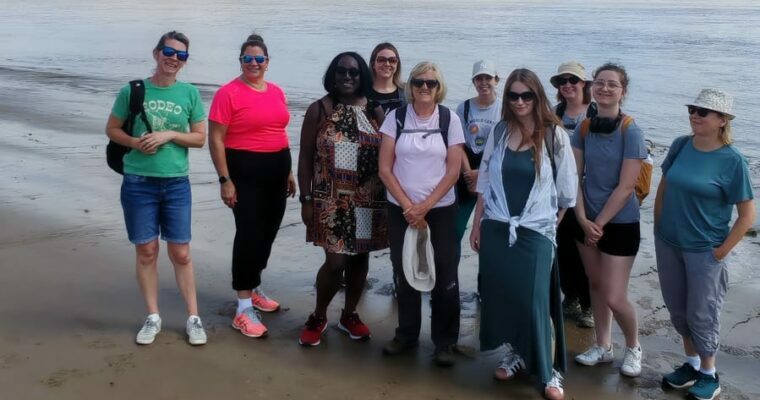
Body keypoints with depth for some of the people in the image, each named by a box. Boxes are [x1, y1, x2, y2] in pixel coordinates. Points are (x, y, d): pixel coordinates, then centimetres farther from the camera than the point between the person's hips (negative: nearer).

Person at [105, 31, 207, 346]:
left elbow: (200, 138, 3)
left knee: (181, 252, 4)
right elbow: (112, 129, 5)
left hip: (176, 184, 0)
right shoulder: (133, 90, -3)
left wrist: (170, 134, -13)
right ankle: (153, 317, 20)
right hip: (138, 183, 0)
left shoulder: (190, 93, 0)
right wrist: (135, 142, -13)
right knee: (146, 251, 7)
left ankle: (193, 318, 14)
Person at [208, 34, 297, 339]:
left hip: (276, 169, 7)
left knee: (268, 232, 14)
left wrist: (289, 172, 17)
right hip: (244, 170, -7)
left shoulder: (276, 92, 9)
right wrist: (225, 180, -15)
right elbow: (216, 139, -11)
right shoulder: (229, 93, -10)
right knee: (248, 234, -7)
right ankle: (244, 308, 1)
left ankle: (253, 289, 32)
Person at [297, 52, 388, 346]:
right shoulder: (319, 110, -2)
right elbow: (305, 157, -1)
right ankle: (318, 317, 16)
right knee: (336, 261, -7)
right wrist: (306, 199, -5)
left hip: (368, 201, 3)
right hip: (331, 201, -3)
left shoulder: (375, 112, 3)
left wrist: (388, 198, -1)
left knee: (360, 258, 10)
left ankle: (349, 315, 30)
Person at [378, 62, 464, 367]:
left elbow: (453, 171, -4)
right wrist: (408, 206, -10)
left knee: (444, 276, 0)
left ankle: (445, 341, 14)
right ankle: (406, 334, 25)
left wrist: (424, 207, -11)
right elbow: (385, 169, -3)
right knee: (405, 272, 9)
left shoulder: (450, 119, -1)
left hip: (440, 210, -1)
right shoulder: (396, 117, 0)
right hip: (401, 209, 1)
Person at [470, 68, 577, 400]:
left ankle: (549, 372, 10)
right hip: (496, 229, 4)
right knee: (502, 297, 10)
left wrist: (550, 222, 5)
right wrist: (477, 225, 8)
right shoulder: (499, 132, 5)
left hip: (535, 232, -3)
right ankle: (514, 354, 30)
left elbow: (567, 189, 1)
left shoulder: (554, 135, -5)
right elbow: (485, 182, 9)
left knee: (536, 304, -5)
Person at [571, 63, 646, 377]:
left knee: (614, 297, -3)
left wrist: (599, 223, -13)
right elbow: (574, 176, 0)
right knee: (596, 285, 15)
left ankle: (633, 347, 23)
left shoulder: (631, 132, -16)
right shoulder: (584, 128, 0)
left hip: (620, 223, -5)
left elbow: (625, 187, -17)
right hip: (587, 221, 5)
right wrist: (583, 219, -9)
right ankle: (603, 346, 32)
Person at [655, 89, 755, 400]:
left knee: (701, 315, 8)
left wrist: (722, 251, -11)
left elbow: (747, 215, -11)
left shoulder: (732, 160, -16)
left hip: (704, 250, -5)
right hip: (668, 243, 5)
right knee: (677, 311, 16)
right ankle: (691, 364, 37)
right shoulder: (680, 146, -2)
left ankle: (709, 375, 28)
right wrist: (658, 228, 6)